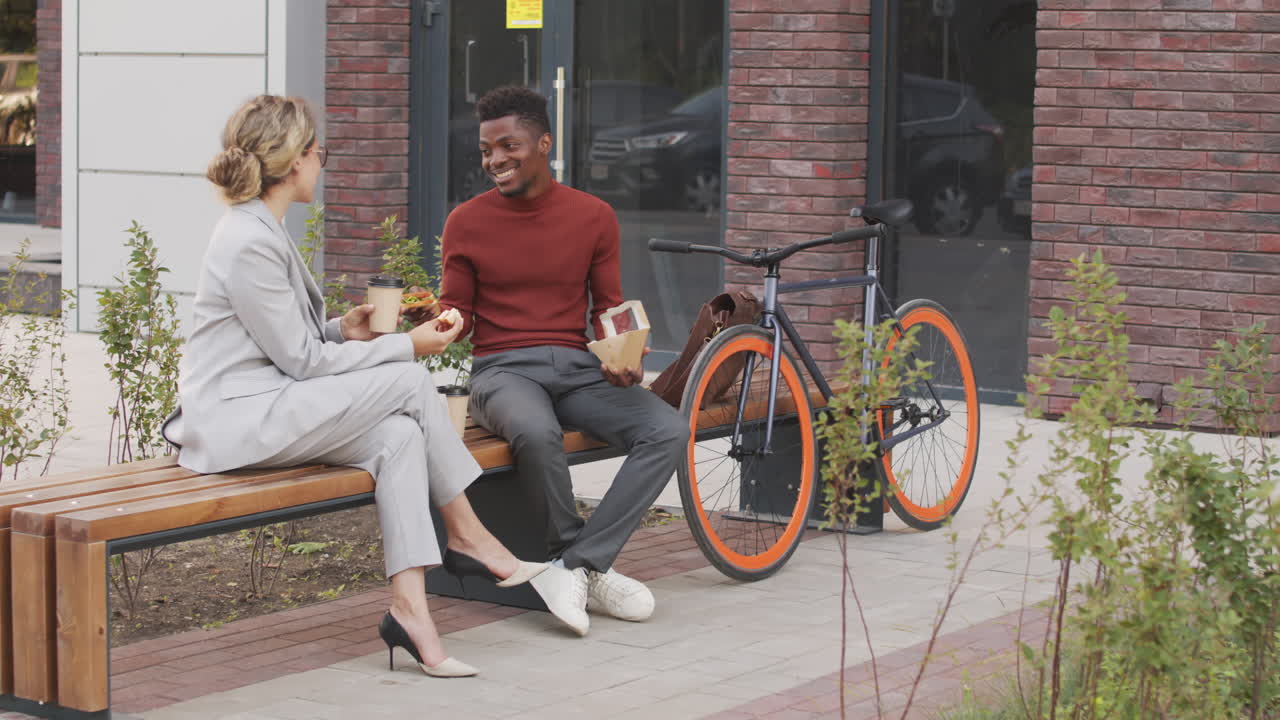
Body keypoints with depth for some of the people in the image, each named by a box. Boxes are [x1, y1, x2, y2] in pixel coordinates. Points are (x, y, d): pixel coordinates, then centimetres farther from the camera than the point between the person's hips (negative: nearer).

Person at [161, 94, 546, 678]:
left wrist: (342, 330, 6)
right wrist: (406, 345, -8)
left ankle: (408, 607, -20)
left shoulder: (257, 229, 15)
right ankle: (468, 538, 1)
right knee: (409, 383, -13)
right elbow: (301, 360, -15)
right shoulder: (251, 243, -17)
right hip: (239, 420, -9)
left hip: (266, 406, 9)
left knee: (399, 435, -13)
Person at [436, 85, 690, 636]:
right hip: (502, 369, -3)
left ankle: (571, 568, -22)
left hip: (577, 367, 3)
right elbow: (457, 314, 8)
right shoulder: (466, 223, 4)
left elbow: (608, 307, 12)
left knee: (668, 430, -24)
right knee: (537, 431, -39)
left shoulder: (593, 216, 8)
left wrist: (622, 359, -8)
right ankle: (590, 567, -16)